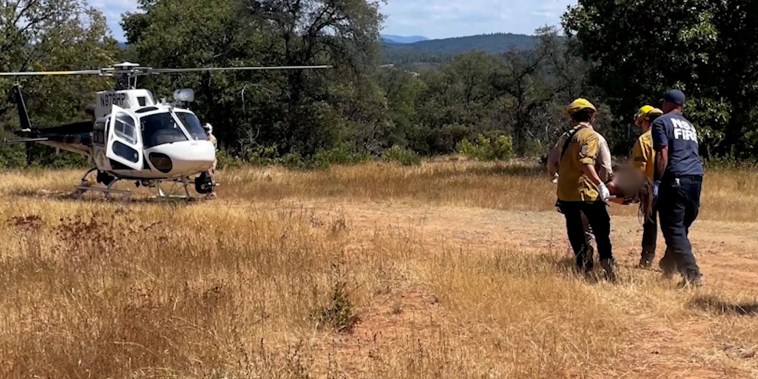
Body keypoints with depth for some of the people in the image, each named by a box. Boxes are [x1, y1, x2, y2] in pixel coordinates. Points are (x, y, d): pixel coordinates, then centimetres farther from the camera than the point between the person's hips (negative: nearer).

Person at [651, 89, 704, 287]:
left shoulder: (662, 122, 3)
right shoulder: (689, 125, 25)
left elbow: (663, 153, -8)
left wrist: (656, 182, -9)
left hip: (676, 179, -8)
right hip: (697, 178, 8)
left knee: (674, 229, -7)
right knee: (682, 227, 17)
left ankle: (693, 275, -18)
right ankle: (669, 266, 29)